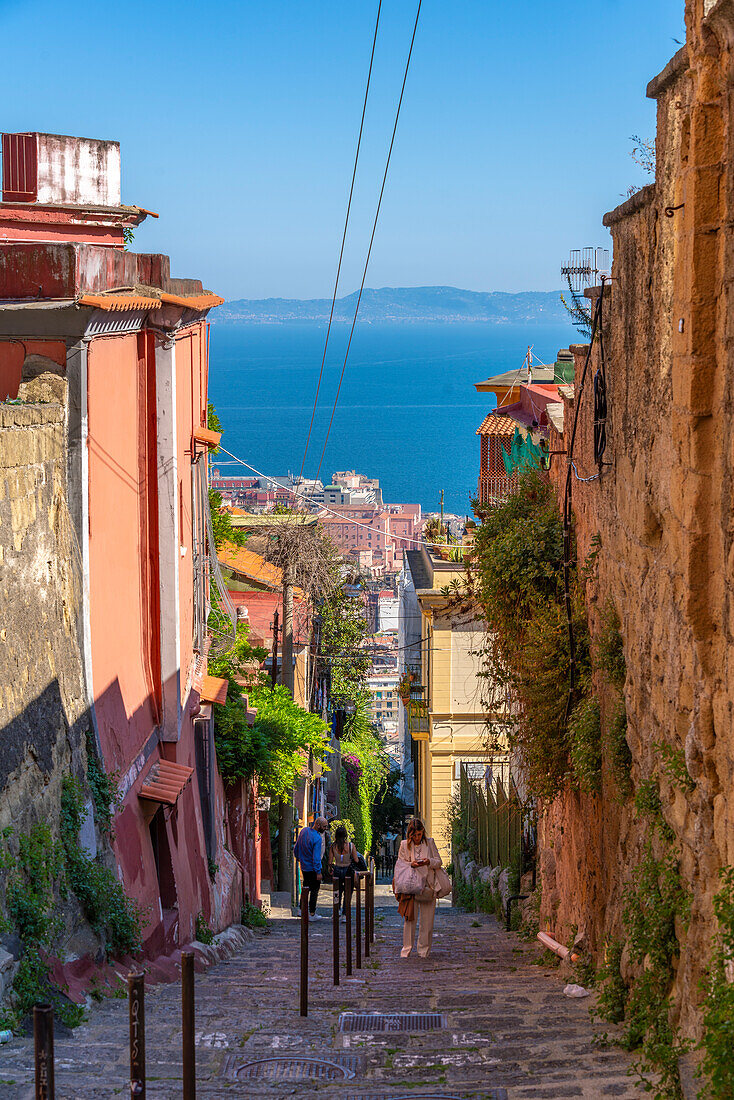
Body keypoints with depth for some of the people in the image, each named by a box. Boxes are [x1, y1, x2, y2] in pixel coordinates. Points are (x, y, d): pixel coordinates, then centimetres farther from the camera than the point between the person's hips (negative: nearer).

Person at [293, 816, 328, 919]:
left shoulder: (304, 830, -1)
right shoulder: (317, 838, -25)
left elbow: (296, 847, 11)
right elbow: (316, 858, -25)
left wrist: (298, 857, 27)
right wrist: (318, 872, -19)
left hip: (303, 866, 7)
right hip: (312, 868, -7)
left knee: (306, 888, 21)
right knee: (314, 891, 3)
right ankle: (312, 914, 6)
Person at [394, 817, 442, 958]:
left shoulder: (430, 842, 4)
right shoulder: (405, 845, 3)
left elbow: (438, 862, 6)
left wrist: (429, 862, -16)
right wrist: (411, 865, -16)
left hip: (428, 886, 1)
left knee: (427, 920, 2)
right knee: (410, 919, -4)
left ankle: (424, 950, 11)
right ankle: (406, 949, 4)